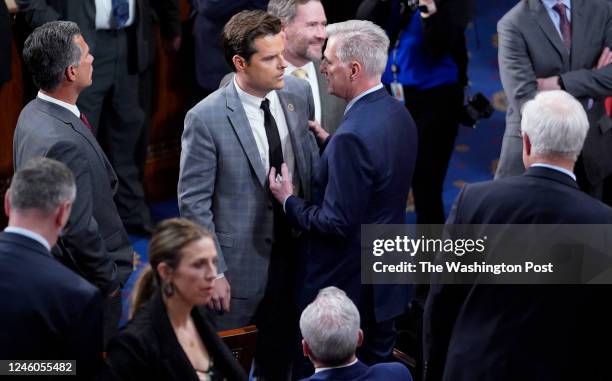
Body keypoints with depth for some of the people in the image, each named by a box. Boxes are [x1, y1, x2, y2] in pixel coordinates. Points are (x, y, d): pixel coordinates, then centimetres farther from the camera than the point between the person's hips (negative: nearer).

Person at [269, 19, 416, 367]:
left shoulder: (354, 136, -27)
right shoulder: (398, 113, 1)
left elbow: (337, 223, -25)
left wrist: (289, 200, -10)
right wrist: (330, 145, 7)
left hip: (348, 284, -9)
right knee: (378, 365, 20)